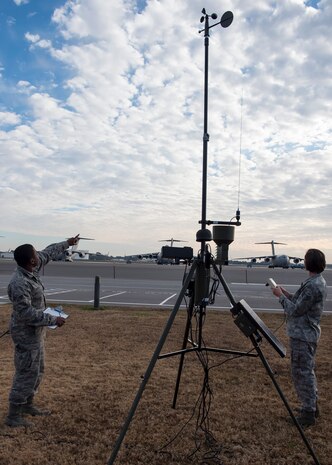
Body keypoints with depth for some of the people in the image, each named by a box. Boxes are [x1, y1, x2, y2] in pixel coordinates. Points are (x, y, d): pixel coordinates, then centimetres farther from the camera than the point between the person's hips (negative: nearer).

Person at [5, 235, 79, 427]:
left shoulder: (31, 270, 0)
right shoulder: (20, 283, -27)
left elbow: (48, 253, 16)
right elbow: (26, 313, -29)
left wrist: (67, 243, 25)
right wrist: (53, 319, -24)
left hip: (36, 331, 10)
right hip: (26, 333, -10)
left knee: (37, 371, 19)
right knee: (27, 373, -2)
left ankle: (27, 405, 34)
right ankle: (13, 415, 10)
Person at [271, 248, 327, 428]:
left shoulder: (313, 286, -23)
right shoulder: (318, 282, 8)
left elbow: (295, 310, -20)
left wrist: (281, 296, -9)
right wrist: (286, 293, 8)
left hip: (303, 335, -10)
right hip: (307, 333, 10)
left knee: (302, 372, -1)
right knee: (306, 371, 20)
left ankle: (308, 413, 8)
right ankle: (312, 405, 32)